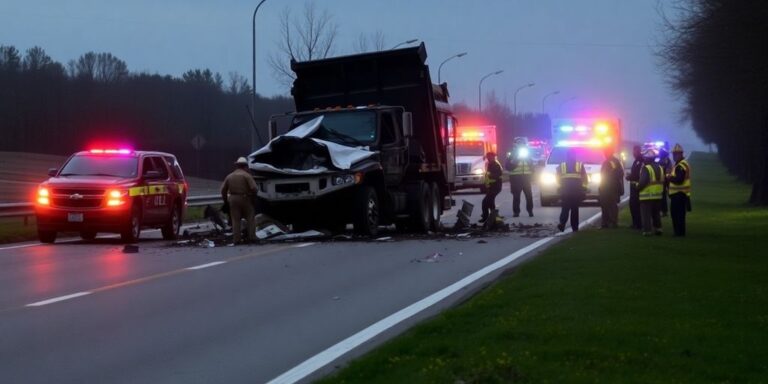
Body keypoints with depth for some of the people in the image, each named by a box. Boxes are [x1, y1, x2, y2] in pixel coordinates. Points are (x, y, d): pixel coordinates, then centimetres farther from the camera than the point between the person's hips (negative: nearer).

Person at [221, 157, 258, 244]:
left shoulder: (229, 176, 9)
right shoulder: (247, 175, -6)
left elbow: (223, 189, 8)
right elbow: (253, 188, -16)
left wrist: (226, 200, 15)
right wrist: (253, 197, -1)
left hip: (233, 199, 4)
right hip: (245, 198, -4)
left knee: (235, 220, 5)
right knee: (250, 218, 7)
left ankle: (237, 239, 1)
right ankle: (252, 237, 1)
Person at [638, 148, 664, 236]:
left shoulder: (646, 168, -15)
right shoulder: (659, 168, 11)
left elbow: (643, 182, -22)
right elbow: (663, 181, 13)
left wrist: (638, 187, -7)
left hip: (647, 196, -8)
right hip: (658, 195, 8)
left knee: (646, 214, -3)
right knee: (656, 214, 18)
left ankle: (647, 230, -7)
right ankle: (658, 229, 19)